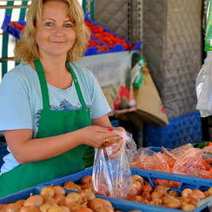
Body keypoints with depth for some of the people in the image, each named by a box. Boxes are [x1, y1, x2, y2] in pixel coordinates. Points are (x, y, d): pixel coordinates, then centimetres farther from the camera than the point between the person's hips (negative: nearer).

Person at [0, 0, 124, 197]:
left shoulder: (85, 78, 7)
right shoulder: (17, 80, -9)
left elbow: (104, 127, 12)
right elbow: (21, 151, -15)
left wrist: (114, 137, -12)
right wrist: (80, 137, -22)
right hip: (27, 190, -5)